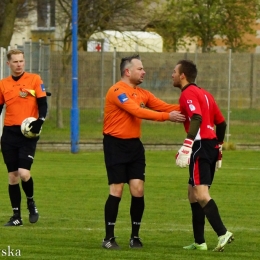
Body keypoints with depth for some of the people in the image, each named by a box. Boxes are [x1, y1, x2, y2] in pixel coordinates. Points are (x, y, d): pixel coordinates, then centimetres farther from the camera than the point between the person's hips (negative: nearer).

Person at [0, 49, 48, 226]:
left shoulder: (35, 80, -1)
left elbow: (43, 104, -2)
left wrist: (39, 121, -20)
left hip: (28, 133, -3)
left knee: (24, 173, -16)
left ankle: (31, 203, 12)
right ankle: (16, 215, 12)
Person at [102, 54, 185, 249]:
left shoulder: (142, 94, 10)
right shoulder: (117, 91, -15)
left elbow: (164, 107, 3)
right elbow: (138, 112, -25)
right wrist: (167, 117, -28)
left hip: (134, 145, 6)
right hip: (115, 145, -6)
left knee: (138, 190, -1)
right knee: (116, 191, -6)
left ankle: (135, 237, 10)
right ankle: (109, 238, 3)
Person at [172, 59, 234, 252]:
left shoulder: (188, 93, -7)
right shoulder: (204, 94, 21)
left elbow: (197, 119, -23)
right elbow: (221, 123, 21)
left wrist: (187, 146, -29)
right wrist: (218, 147, 28)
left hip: (201, 145, -10)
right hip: (212, 146, 10)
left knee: (200, 193, -16)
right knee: (193, 193, 14)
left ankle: (223, 233, -26)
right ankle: (199, 242, 13)